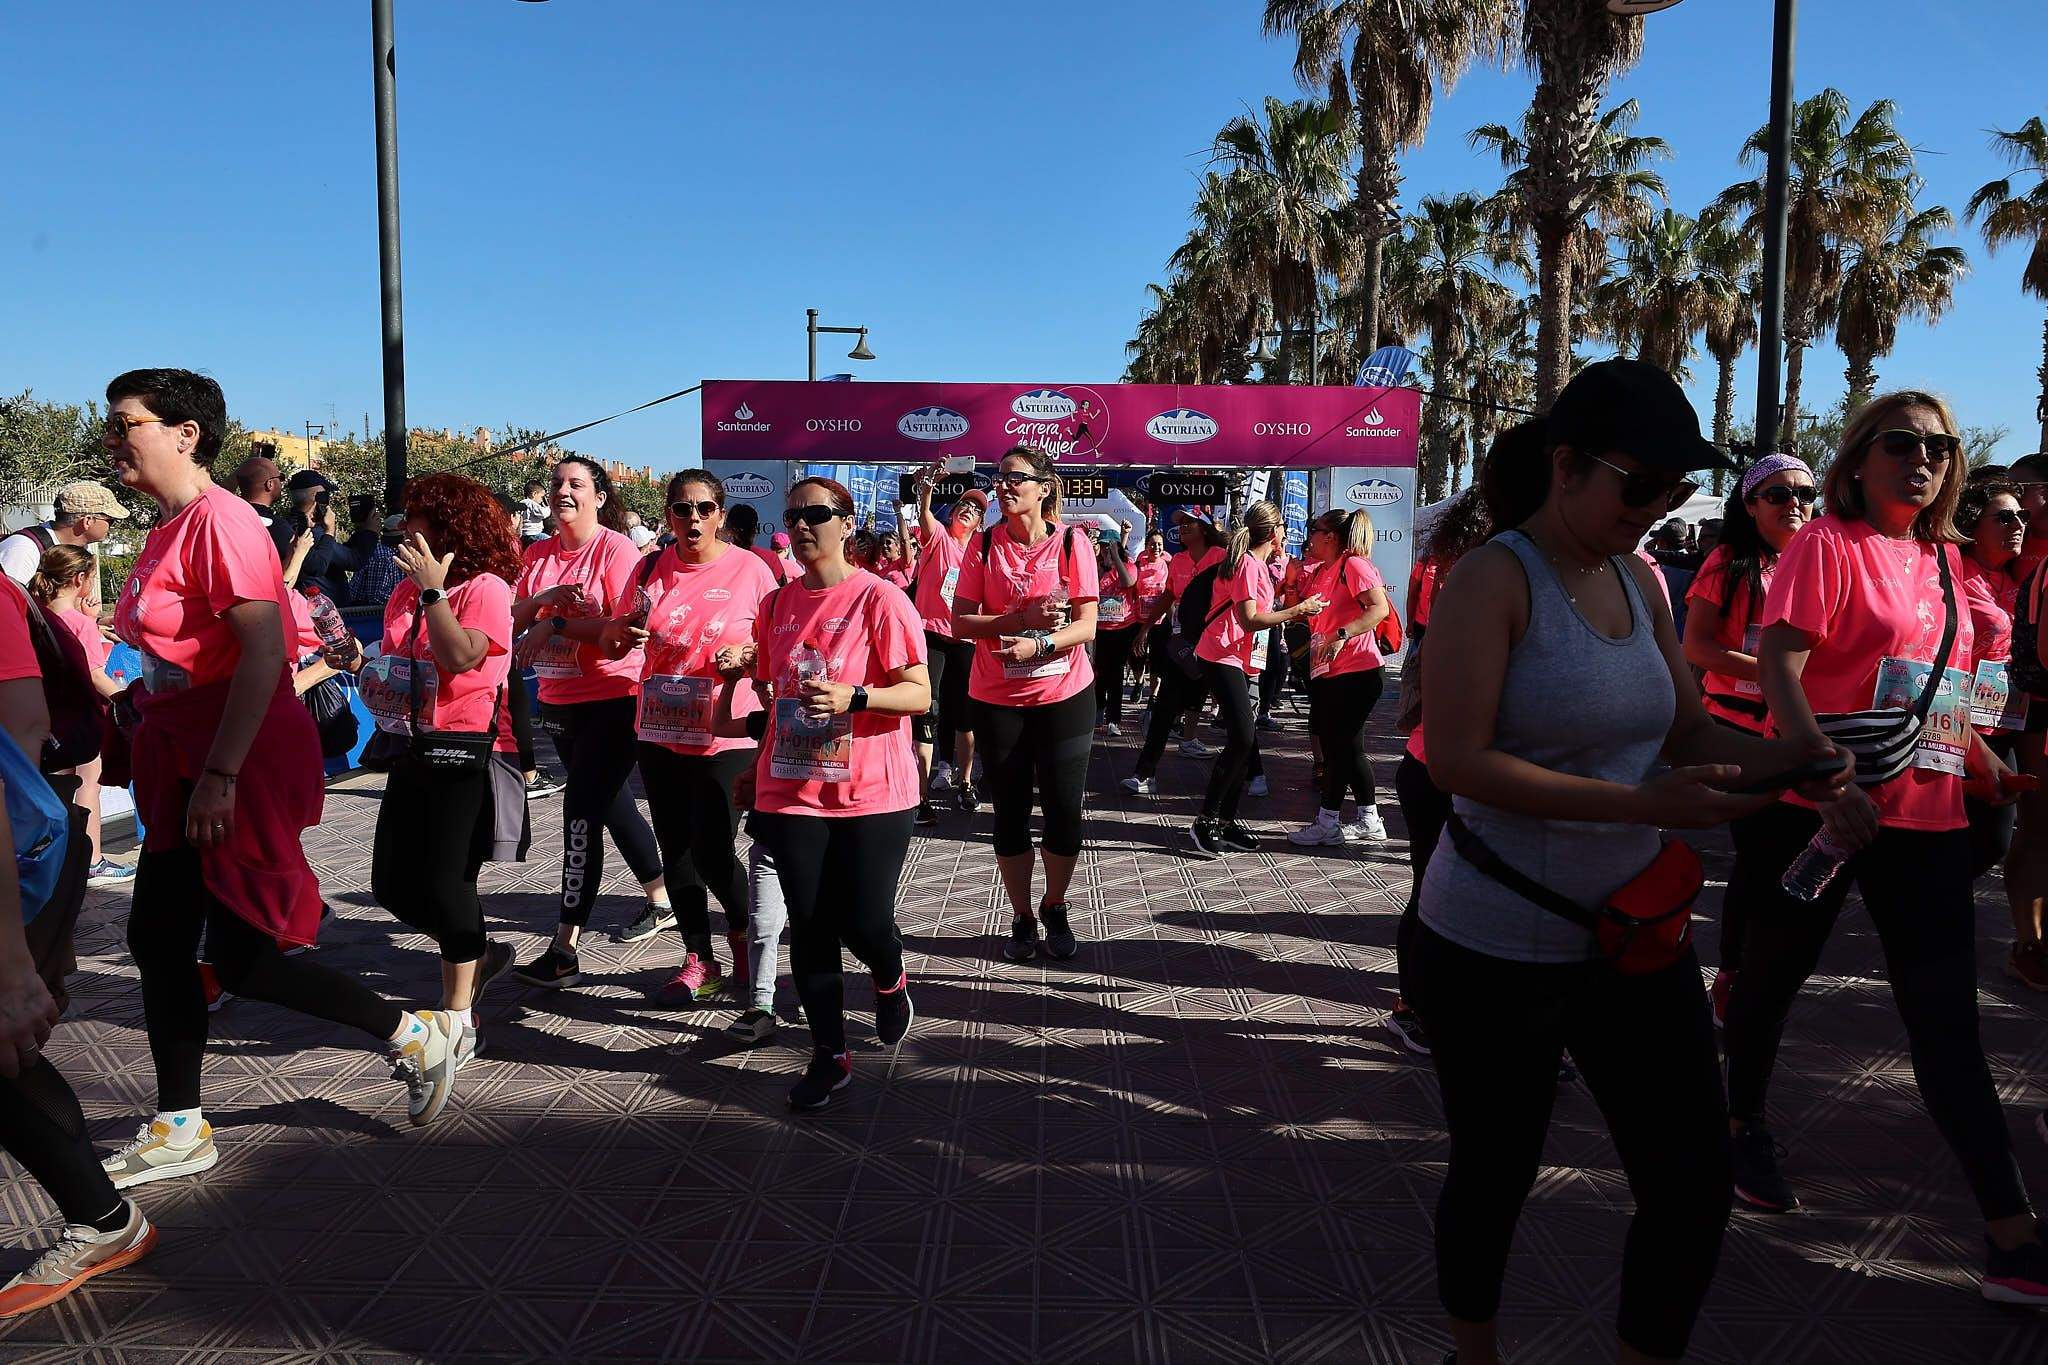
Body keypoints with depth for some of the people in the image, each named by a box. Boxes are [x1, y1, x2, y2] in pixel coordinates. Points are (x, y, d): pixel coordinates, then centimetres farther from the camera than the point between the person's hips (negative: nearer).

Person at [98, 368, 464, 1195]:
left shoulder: (219, 520, -16)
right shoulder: (167, 530, 13)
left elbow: (263, 649, -24)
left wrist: (220, 774, -25)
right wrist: (156, 754, 16)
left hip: (243, 765, -10)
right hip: (185, 765, 10)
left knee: (242, 957, -5)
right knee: (157, 939, 12)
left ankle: (416, 1036, 12)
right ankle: (179, 1133, 24)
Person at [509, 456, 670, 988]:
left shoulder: (616, 549, -11)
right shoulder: (538, 554, 8)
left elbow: (627, 626, -21)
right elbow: (512, 620, 4)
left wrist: (555, 624, -19)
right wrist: (544, 598, -15)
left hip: (613, 699, -8)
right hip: (559, 701, 8)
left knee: (581, 811, -11)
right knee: (611, 803, 19)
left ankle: (565, 948, -7)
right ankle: (661, 900, 38)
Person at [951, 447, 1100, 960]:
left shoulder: (1072, 542, -5)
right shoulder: (984, 544, -1)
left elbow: (1086, 626, -8)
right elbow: (960, 622, -7)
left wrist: (1038, 644, -26)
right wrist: (1021, 618, -21)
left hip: (1065, 695, -1)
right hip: (997, 700, 1)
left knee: (1065, 811, 3)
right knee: (1009, 812, 7)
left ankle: (1055, 908, 27)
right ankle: (1022, 918, 23)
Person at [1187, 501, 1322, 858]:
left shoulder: (1257, 564, 17)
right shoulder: (1248, 564, -13)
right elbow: (1250, 619, -20)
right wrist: (1298, 610, -15)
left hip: (1241, 661, 10)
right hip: (1222, 658, -10)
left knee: (1244, 743, 7)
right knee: (1242, 740, -16)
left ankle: (1226, 820, 12)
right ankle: (1205, 822, -11)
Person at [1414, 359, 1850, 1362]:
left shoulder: (1639, 580, 4)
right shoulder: (1492, 581, -16)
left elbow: (1686, 731, 12)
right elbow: (1457, 760, -24)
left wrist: (1782, 758, -9)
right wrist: (1643, 805, -28)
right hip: (1497, 952, -6)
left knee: (1693, 1185, 8)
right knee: (1493, 1180, 13)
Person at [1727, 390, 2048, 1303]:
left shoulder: (1941, 561, 14)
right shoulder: (1828, 545, -7)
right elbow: (1778, 667, -20)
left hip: (1925, 818, 6)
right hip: (1820, 810, -6)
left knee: (1947, 1022, 4)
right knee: (1773, 975, 11)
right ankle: (1744, 1125, 34)